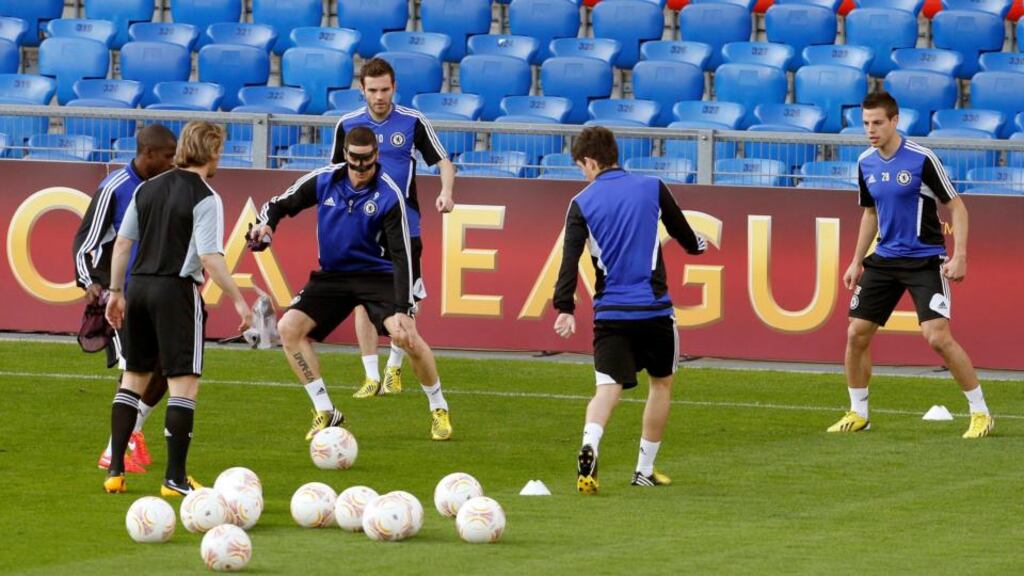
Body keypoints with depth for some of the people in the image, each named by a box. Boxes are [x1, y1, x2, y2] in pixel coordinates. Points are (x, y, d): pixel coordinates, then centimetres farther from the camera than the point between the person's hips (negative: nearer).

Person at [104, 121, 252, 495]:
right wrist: (237, 299, -10)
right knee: (184, 382, -1)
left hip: (139, 286, 7)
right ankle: (175, 478, -4)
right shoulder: (204, 198, -10)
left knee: (134, 376, 16)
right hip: (177, 289, -7)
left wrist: (116, 291, 18)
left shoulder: (148, 188, 10)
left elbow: (122, 242, 11)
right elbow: (210, 258, -16)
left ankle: (115, 470, 14)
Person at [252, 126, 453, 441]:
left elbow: (401, 255, -17)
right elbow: (279, 205, 7)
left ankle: (439, 409, 0)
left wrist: (403, 309, -25)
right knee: (289, 328, -16)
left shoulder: (389, 196, -16)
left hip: (377, 274, -4)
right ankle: (325, 412, -4)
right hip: (332, 274, 4)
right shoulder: (324, 180, -7)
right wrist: (266, 223, -18)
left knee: (406, 336, -25)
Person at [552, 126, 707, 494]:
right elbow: (682, 232, 15)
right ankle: (645, 470, 21)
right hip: (653, 308, 0)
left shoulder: (582, 204, 0)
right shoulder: (652, 188, 2)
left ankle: (589, 448, -33)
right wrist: (696, 245, 38)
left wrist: (564, 308, -12)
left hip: (610, 312, 0)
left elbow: (570, 258, -10)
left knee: (608, 388, -3)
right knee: (661, 382, 19)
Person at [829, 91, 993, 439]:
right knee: (856, 334, 2)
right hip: (884, 260, 6)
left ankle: (980, 413, -6)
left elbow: (956, 207, -9)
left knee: (938, 337, -18)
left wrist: (959, 256, -17)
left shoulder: (921, 159, -14)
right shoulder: (866, 163, 5)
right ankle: (858, 414, 19)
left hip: (925, 261, -6)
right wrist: (857, 261, 17)